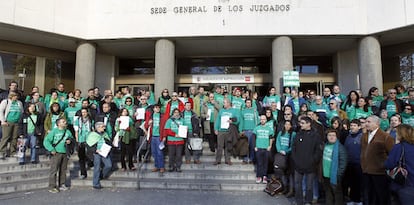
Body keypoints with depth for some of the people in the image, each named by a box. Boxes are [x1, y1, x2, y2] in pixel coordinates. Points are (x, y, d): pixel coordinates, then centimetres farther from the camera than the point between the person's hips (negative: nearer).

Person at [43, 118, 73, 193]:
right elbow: (46, 141, -8)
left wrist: (70, 141, 0)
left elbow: (72, 138, 24)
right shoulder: (54, 131, -4)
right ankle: (52, 187, -1)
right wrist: (51, 149, -14)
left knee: (63, 170, 10)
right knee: (54, 170, -6)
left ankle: (61, 185, 21)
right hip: (56, 153, -5)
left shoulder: (67, 131, 11)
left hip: (64, 153, 5)